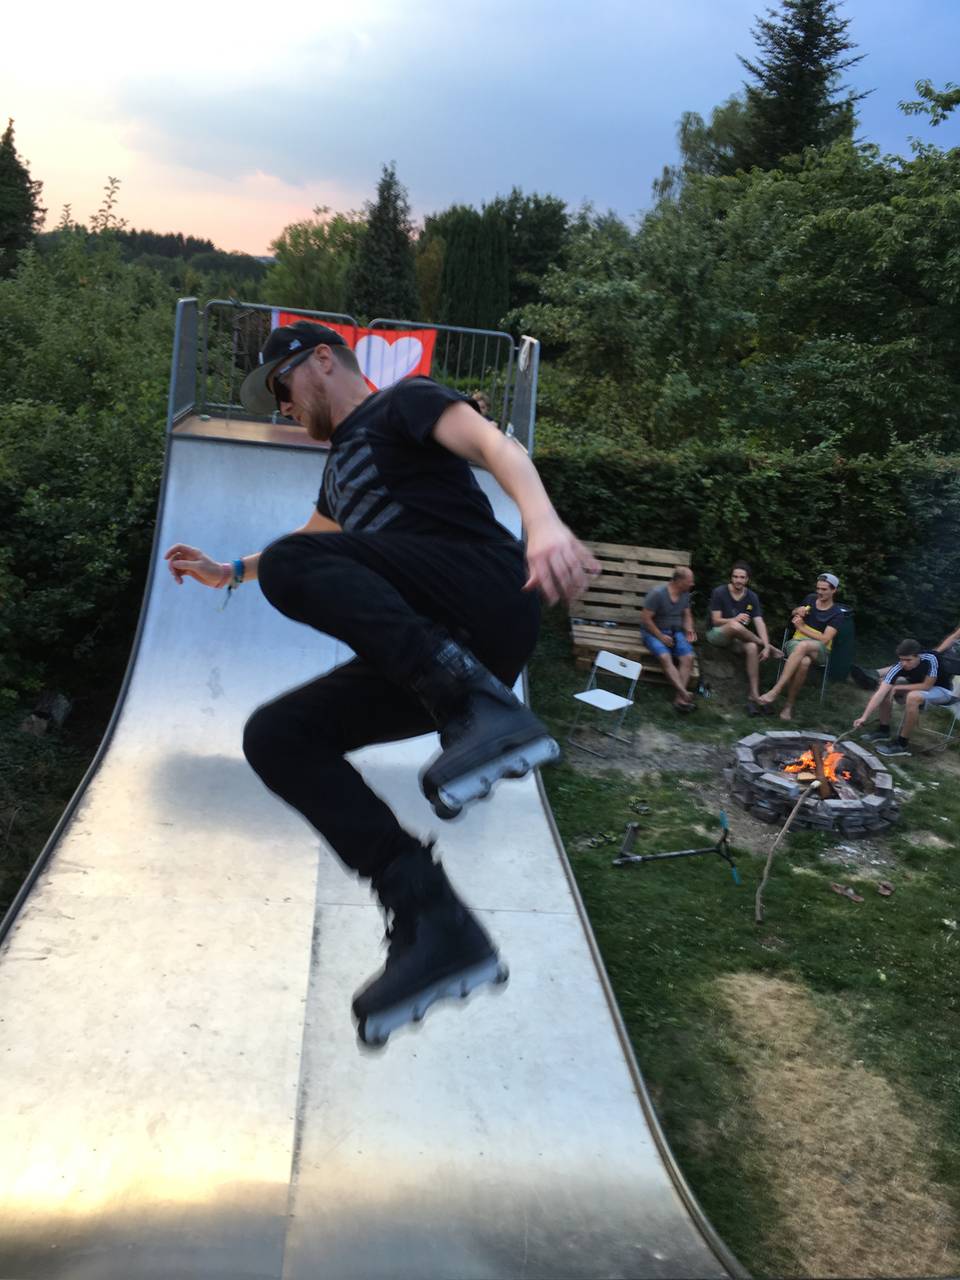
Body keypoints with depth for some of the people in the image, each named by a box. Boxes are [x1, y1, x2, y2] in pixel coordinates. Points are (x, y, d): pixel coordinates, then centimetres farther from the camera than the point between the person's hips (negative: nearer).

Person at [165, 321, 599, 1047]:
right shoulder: (342, 464, 34)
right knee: (277, 736, -3)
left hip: (489, 589, -8)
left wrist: (543, 521, -32)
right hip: (427, 651, 8)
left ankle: (480, 708, -34)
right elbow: (318, 536, 55)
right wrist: (230, 573, 63)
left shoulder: (403, 403, 9)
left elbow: (491, 443, -12)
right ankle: (432, 925, -14)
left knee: (291, 567, -25)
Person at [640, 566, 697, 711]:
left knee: (688, 657, -24)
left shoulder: (685, 593, 4)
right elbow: (645, 618, -15)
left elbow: (687, 615, 17)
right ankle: (684, 694, -41)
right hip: (654, 632, -5)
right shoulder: (657, 593, -16)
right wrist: (661, 637, -17)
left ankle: (679, 698, -30)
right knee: (665, 657, -34)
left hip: (676, 632, 5)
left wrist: (689, 630, -3)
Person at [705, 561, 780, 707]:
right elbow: (716, 621, -13)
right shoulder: (719, 592, -10)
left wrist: (765, 647, -23)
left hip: (736, 639, 4)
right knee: (735, 626, -38)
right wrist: (735, 619, -33)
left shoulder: (752, 597, -1)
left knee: (752, 647, -31)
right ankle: (767, 645, -16)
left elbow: (759, 623, -10)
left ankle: (754, 694, -30)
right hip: (716, 634, -4)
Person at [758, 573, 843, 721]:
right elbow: (793, 613, 30)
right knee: (804, 662, -40)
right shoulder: (810, 599, 10)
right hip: (796, 642, 2)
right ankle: (789, 705, -37)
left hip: (819, 651, -2)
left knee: (803, 645, -43)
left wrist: (801, 627, -8)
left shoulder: (836, 613, -3)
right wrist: (798, 611, 5)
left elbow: (824, 640, -12)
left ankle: (775, 691, -45)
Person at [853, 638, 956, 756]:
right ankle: (884, 729, 6)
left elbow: (927, 686, -29)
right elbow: (880, 693, -29)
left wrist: (898, 688, -24)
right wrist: (864, 717, -37)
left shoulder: (930, 659, -35)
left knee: (913, 697, -34)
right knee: (886, 687, -9)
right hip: (919, 685, 5)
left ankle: (902, 744, -23)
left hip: (942, 689, -5)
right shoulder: (898, 667, -25)